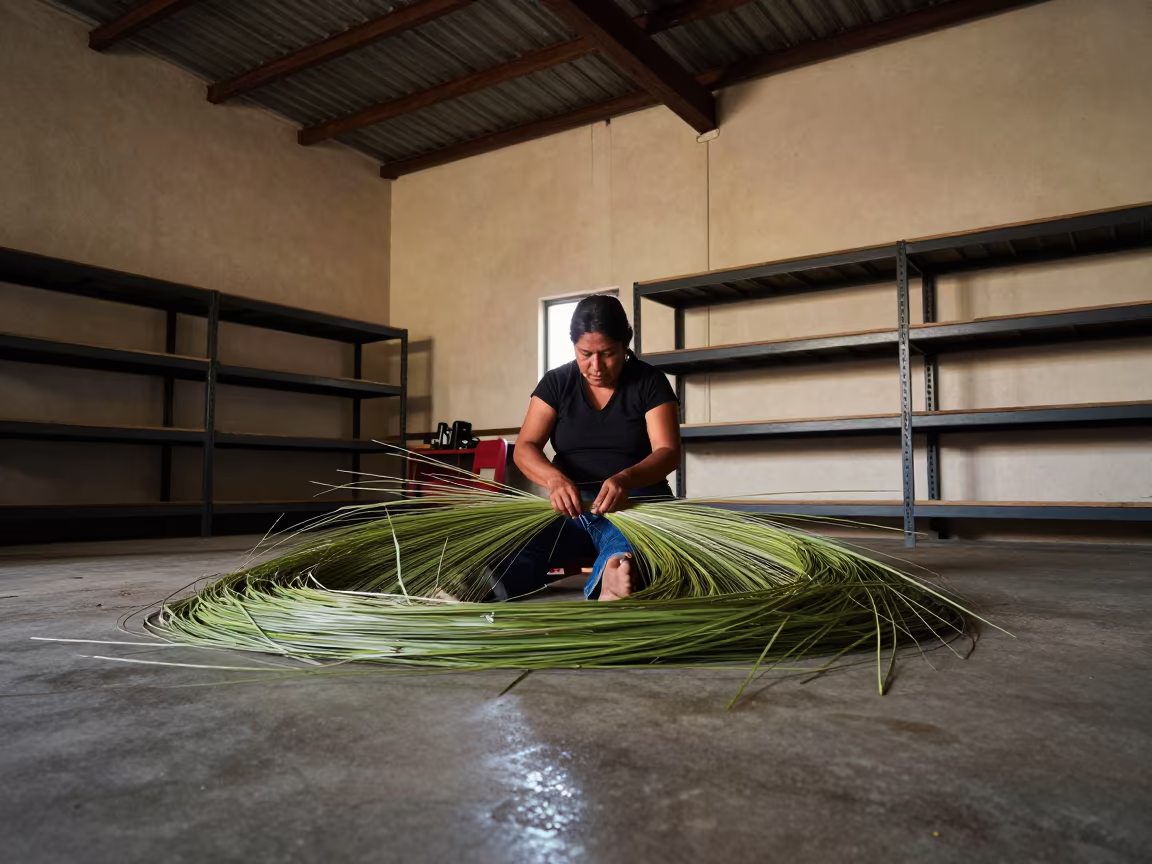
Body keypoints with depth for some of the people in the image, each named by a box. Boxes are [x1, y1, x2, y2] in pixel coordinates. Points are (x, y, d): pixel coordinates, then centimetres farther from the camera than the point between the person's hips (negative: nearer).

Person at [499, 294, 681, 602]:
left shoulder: (649, 382, 0)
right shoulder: (556, 383, 6)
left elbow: (668, 452, -10)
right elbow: (525, 448, -4)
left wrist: (626, 479, -33)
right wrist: (555, 478, -28)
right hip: (568, 507, 2)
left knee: (630, 549, -40)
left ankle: (616, 578, -72)